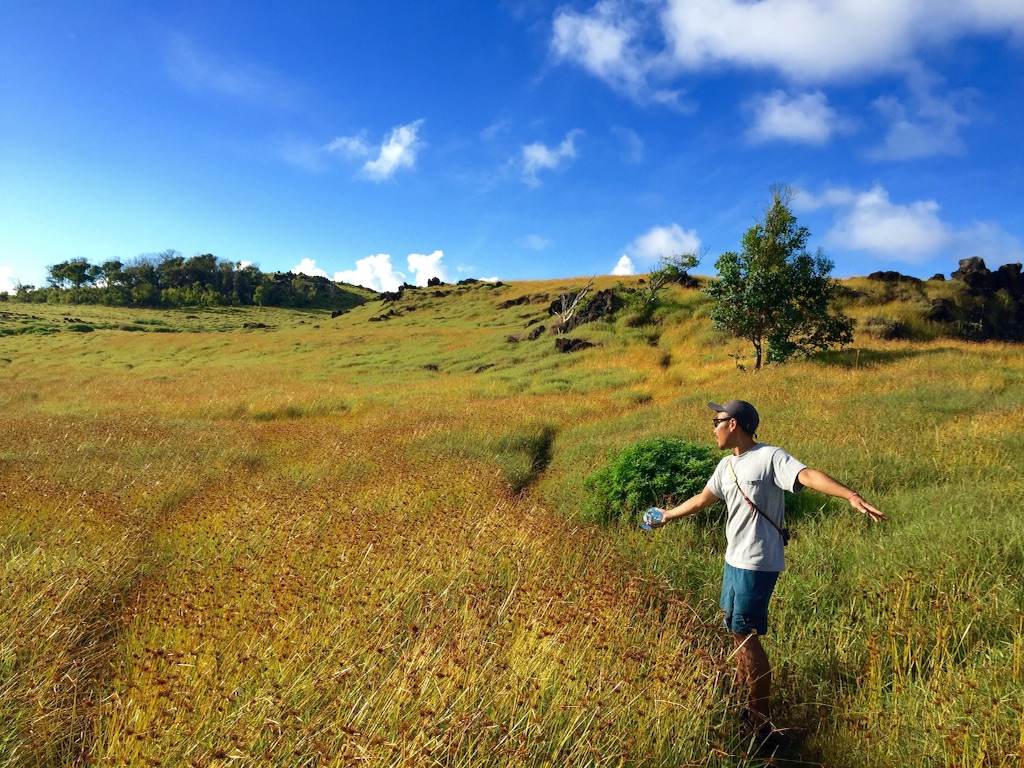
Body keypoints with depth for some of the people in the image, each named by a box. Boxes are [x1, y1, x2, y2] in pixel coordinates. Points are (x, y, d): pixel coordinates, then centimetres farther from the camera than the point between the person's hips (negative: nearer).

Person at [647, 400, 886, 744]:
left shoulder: (770, 457, -15)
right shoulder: (727, 465, 10)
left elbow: (809, 476, -31)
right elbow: (702, 499, 23)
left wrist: (851, 495, -47)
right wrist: (667, 515, 34)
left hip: (758, 563, -8)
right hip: (734, 559, 8)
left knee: (746, 635, -2)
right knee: (735, 627, 19)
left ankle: (760, 719, 13)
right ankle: (743, 692, 38)